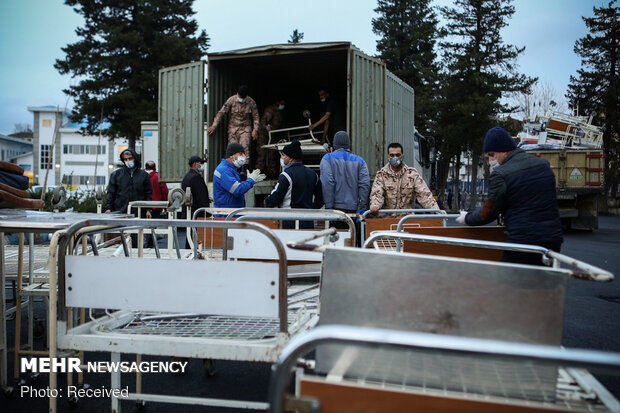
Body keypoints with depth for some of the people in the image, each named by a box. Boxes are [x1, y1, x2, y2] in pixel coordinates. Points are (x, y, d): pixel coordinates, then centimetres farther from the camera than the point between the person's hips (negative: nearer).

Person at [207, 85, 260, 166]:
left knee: (244, 148, -15)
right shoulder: (231, 100, -8)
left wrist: (255, 130, -7)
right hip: (233, 127, 1)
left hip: (245, 128, -1)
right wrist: (214, 125, -10)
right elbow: (221, 112, -5)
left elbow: (255, 117, 3)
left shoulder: (251, 102, -6)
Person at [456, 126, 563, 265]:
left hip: (523, 242, -6)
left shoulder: (500, 174, -10)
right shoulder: (544, 164, 10)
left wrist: (466, 218, 16)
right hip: (554, 240, 7)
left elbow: (488, 213, -1)